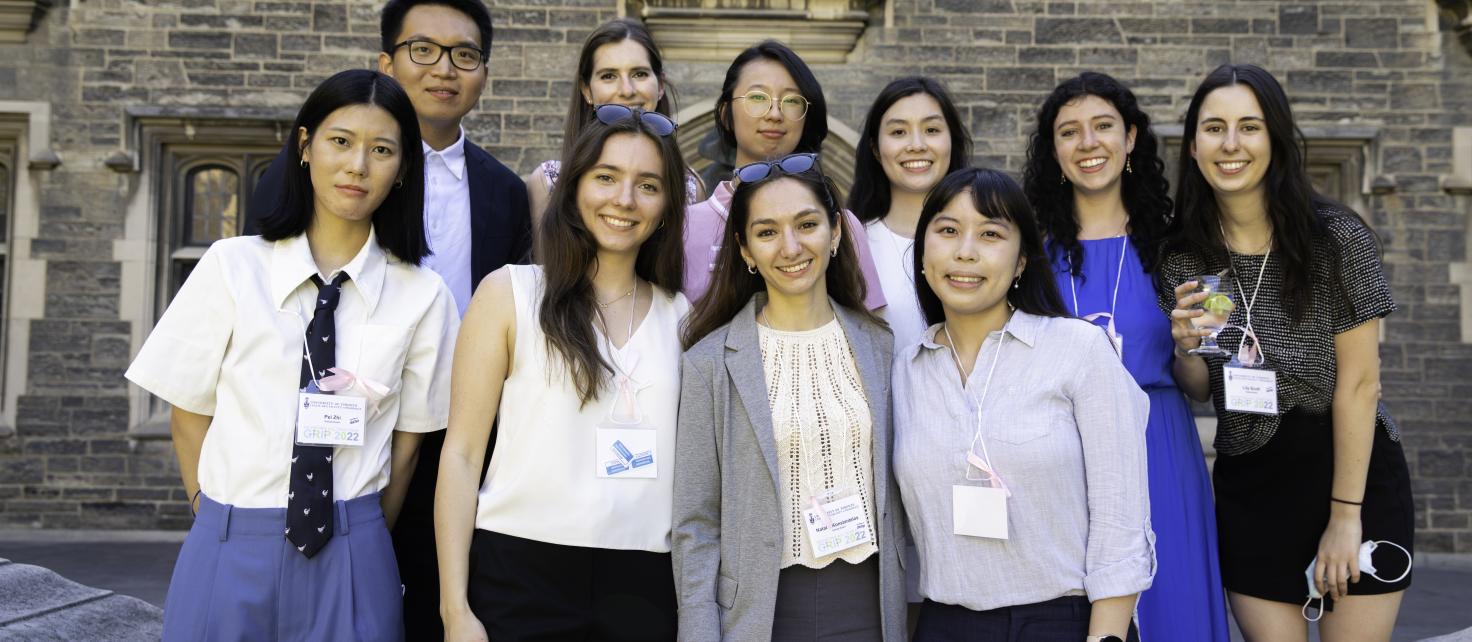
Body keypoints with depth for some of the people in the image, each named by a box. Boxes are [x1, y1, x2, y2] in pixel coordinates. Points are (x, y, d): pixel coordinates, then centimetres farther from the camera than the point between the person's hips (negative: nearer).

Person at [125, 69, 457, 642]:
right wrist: (216, 516, 4)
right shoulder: (231, 268, -4)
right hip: (229, 553, 0)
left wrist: (365, 542, 4)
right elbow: (189, 416, 3)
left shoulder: (422, 297, -4)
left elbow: (407, 440, 2)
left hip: (350, 560, 0)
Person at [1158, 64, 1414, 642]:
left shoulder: (1336, 238, -11)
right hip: (1247, 489, 3)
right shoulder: (1181, 259, -3)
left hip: (1353, 471, -2)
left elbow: (1358, 382, -11)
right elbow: (1199, 393, 6)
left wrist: (1345, 515, -13)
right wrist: (1186, 349, -17)